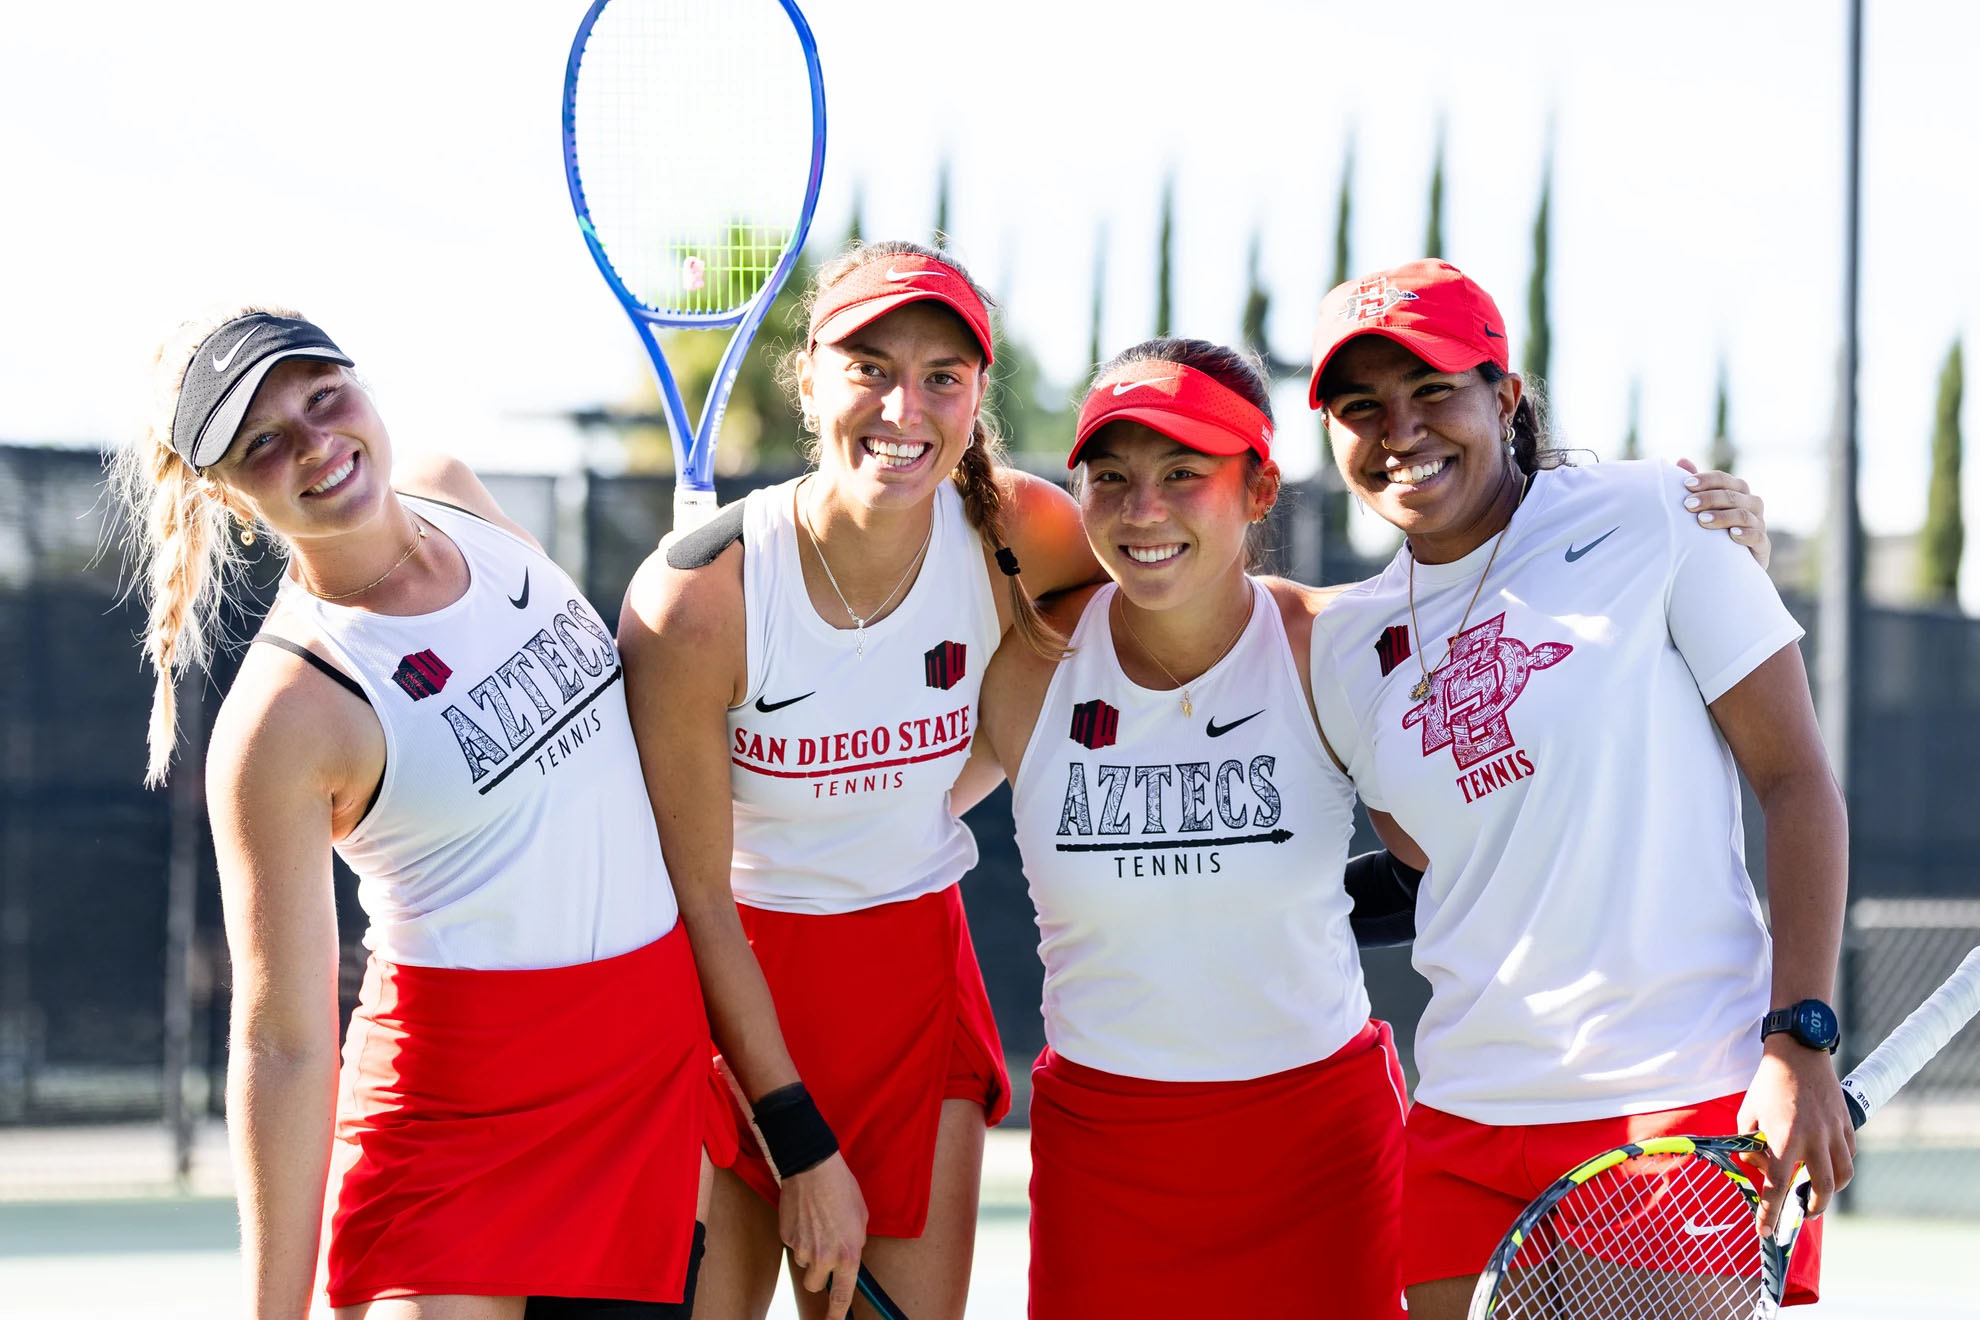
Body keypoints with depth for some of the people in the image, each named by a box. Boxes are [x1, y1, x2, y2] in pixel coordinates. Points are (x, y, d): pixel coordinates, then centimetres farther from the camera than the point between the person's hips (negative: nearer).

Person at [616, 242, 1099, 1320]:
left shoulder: (1019, 535, -12)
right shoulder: (694, 599, -21)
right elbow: (698, 895, -14)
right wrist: (802, 1149, -14)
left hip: (914, 968, 3)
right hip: (730, 977, -3)